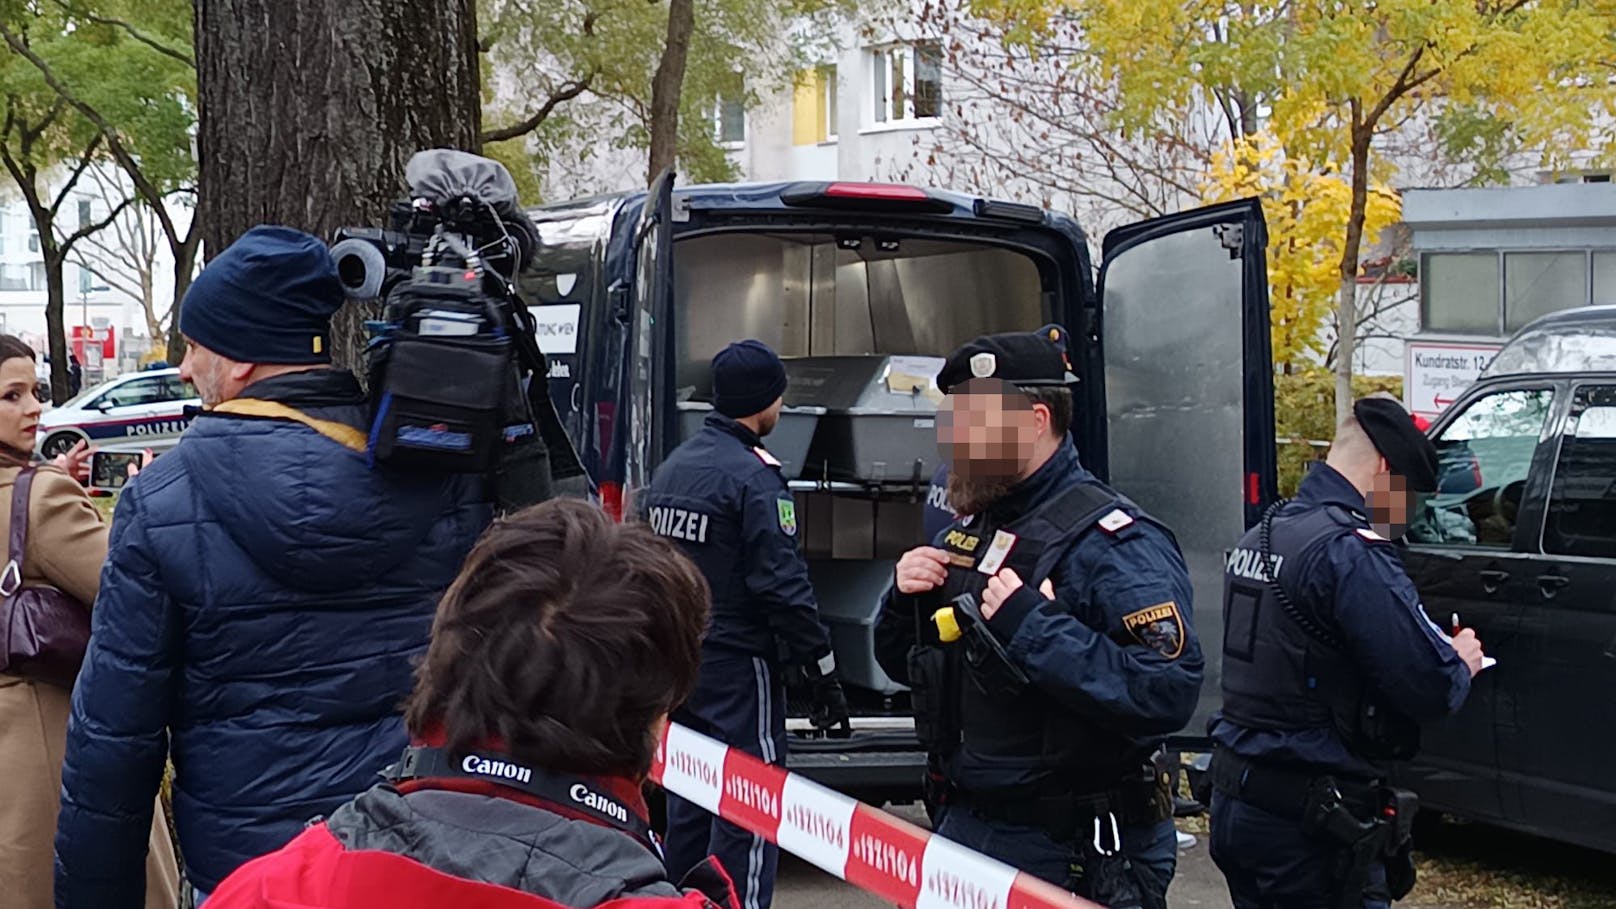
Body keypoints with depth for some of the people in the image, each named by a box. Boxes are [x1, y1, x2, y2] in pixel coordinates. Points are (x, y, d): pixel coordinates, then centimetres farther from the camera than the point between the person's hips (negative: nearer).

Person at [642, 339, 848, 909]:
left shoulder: (672, 467, 11)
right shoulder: (753, 477, -15)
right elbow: (784, 585, -19)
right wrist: (822, 673, -13)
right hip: (737, 668, -9)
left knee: (688, 806, 16)